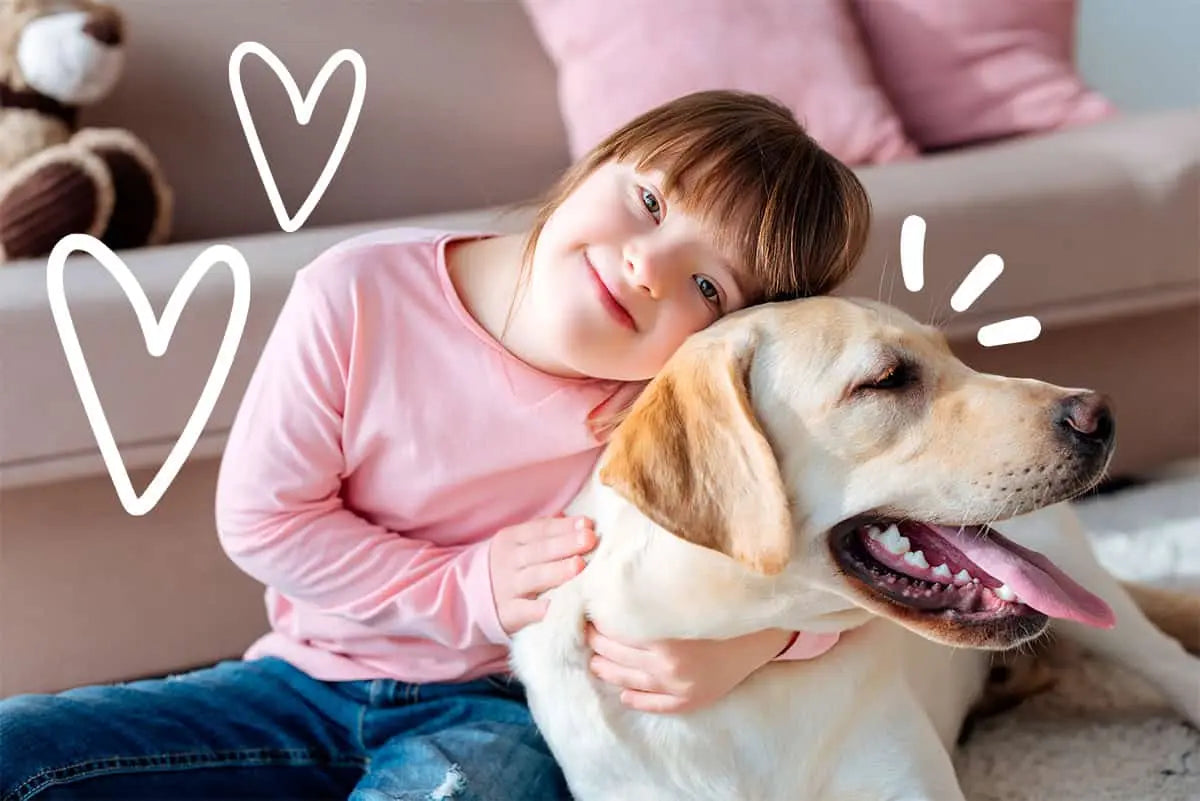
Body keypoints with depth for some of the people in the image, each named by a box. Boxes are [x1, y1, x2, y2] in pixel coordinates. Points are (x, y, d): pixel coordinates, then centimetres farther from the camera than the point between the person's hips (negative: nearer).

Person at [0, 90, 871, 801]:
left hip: (500, 710, -2)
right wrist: (471, 592, -19)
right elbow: (261, 517, -10)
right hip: (309, 680, 2)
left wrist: (753, 635, -34)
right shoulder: (364, 296, -17)